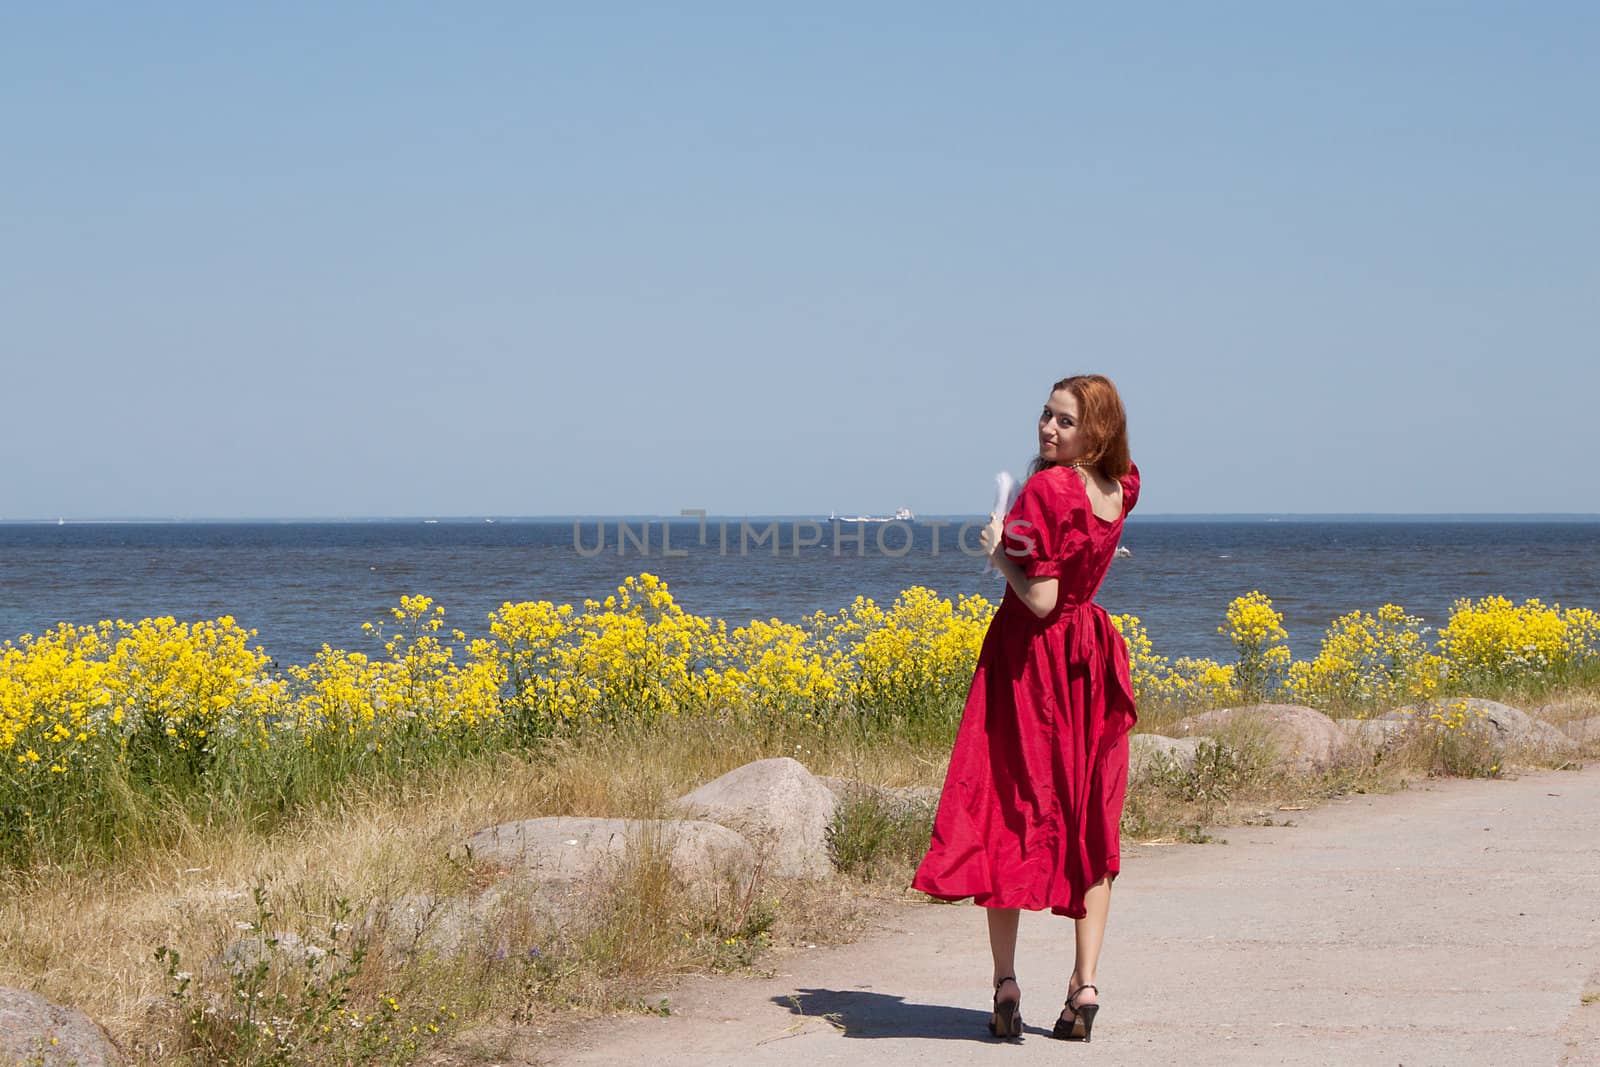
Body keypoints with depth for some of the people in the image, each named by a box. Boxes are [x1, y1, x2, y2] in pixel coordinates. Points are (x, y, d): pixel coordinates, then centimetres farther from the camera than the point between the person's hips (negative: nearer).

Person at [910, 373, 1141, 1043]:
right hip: (1092, 659, 6)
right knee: (1088, 820, 8)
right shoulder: (1121, 490, 2)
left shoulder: (1045, 489, -19)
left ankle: (1006, 981, -6)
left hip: (1032, 657, -6)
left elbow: (1040, 598, -21)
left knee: (1008, 811, 0)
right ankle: (1085, 988, 4)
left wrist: (999, 552, -7)